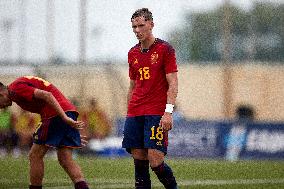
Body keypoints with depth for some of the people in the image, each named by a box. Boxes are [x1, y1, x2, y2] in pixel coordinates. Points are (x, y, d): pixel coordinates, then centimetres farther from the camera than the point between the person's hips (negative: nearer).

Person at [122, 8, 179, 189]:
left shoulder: (165, 49, -2)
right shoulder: (133, 53, 15)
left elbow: (173, 84, -7)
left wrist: (168, 112, -16)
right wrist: (128, 114, 16)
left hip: (156, 113, -6)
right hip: (135, 113, 6)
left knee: (155, 161, -13)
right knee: (139, 159, 1)